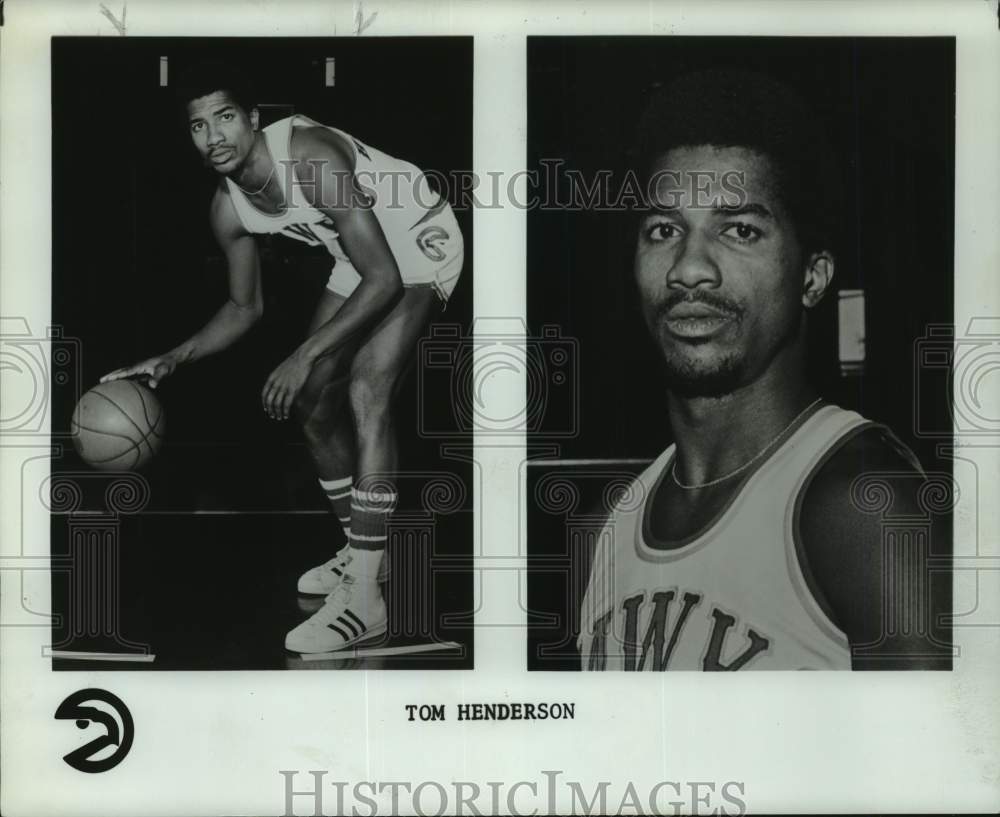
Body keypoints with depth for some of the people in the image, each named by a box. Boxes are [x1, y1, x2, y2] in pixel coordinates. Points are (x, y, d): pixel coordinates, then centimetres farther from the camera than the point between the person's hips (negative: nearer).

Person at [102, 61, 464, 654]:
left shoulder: (311, 158, -34)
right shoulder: (228, 210, -10)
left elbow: (383, 280, -35)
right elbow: (246, 308, 5)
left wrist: (307, 354, -38)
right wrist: (173, 360, -8)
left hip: (420, 242, -8)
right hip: (362, 259, 8)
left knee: (367, 390, -24)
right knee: (312, 401, 5)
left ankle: (364, 597, -23)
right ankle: (362, 554, 25)